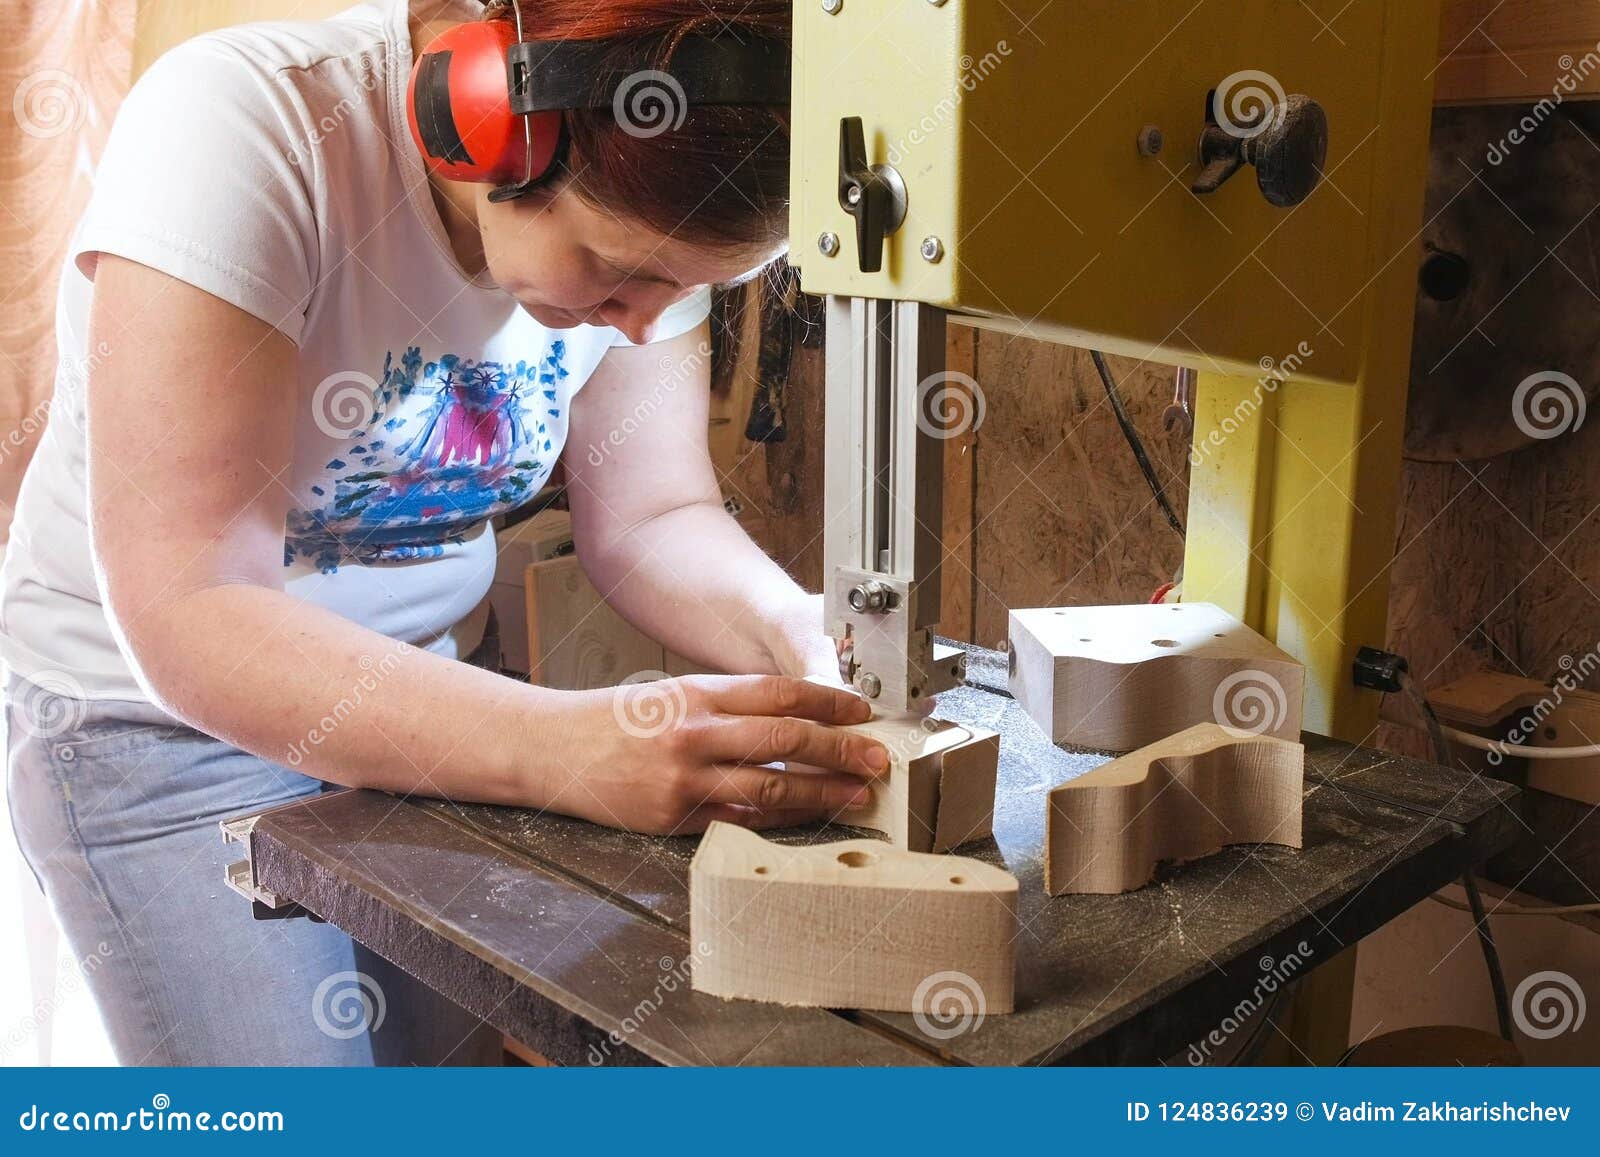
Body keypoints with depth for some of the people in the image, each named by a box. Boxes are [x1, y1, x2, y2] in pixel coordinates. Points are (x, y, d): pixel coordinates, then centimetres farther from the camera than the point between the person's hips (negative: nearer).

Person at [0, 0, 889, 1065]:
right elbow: (189, 615, -33)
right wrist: (568, 746, -44)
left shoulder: (640, 204, -12)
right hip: (164, 724, -4)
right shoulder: (239, 127, -29)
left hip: (430, 689, 5)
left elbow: (650, 519, -5)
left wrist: (792, 635, -26)